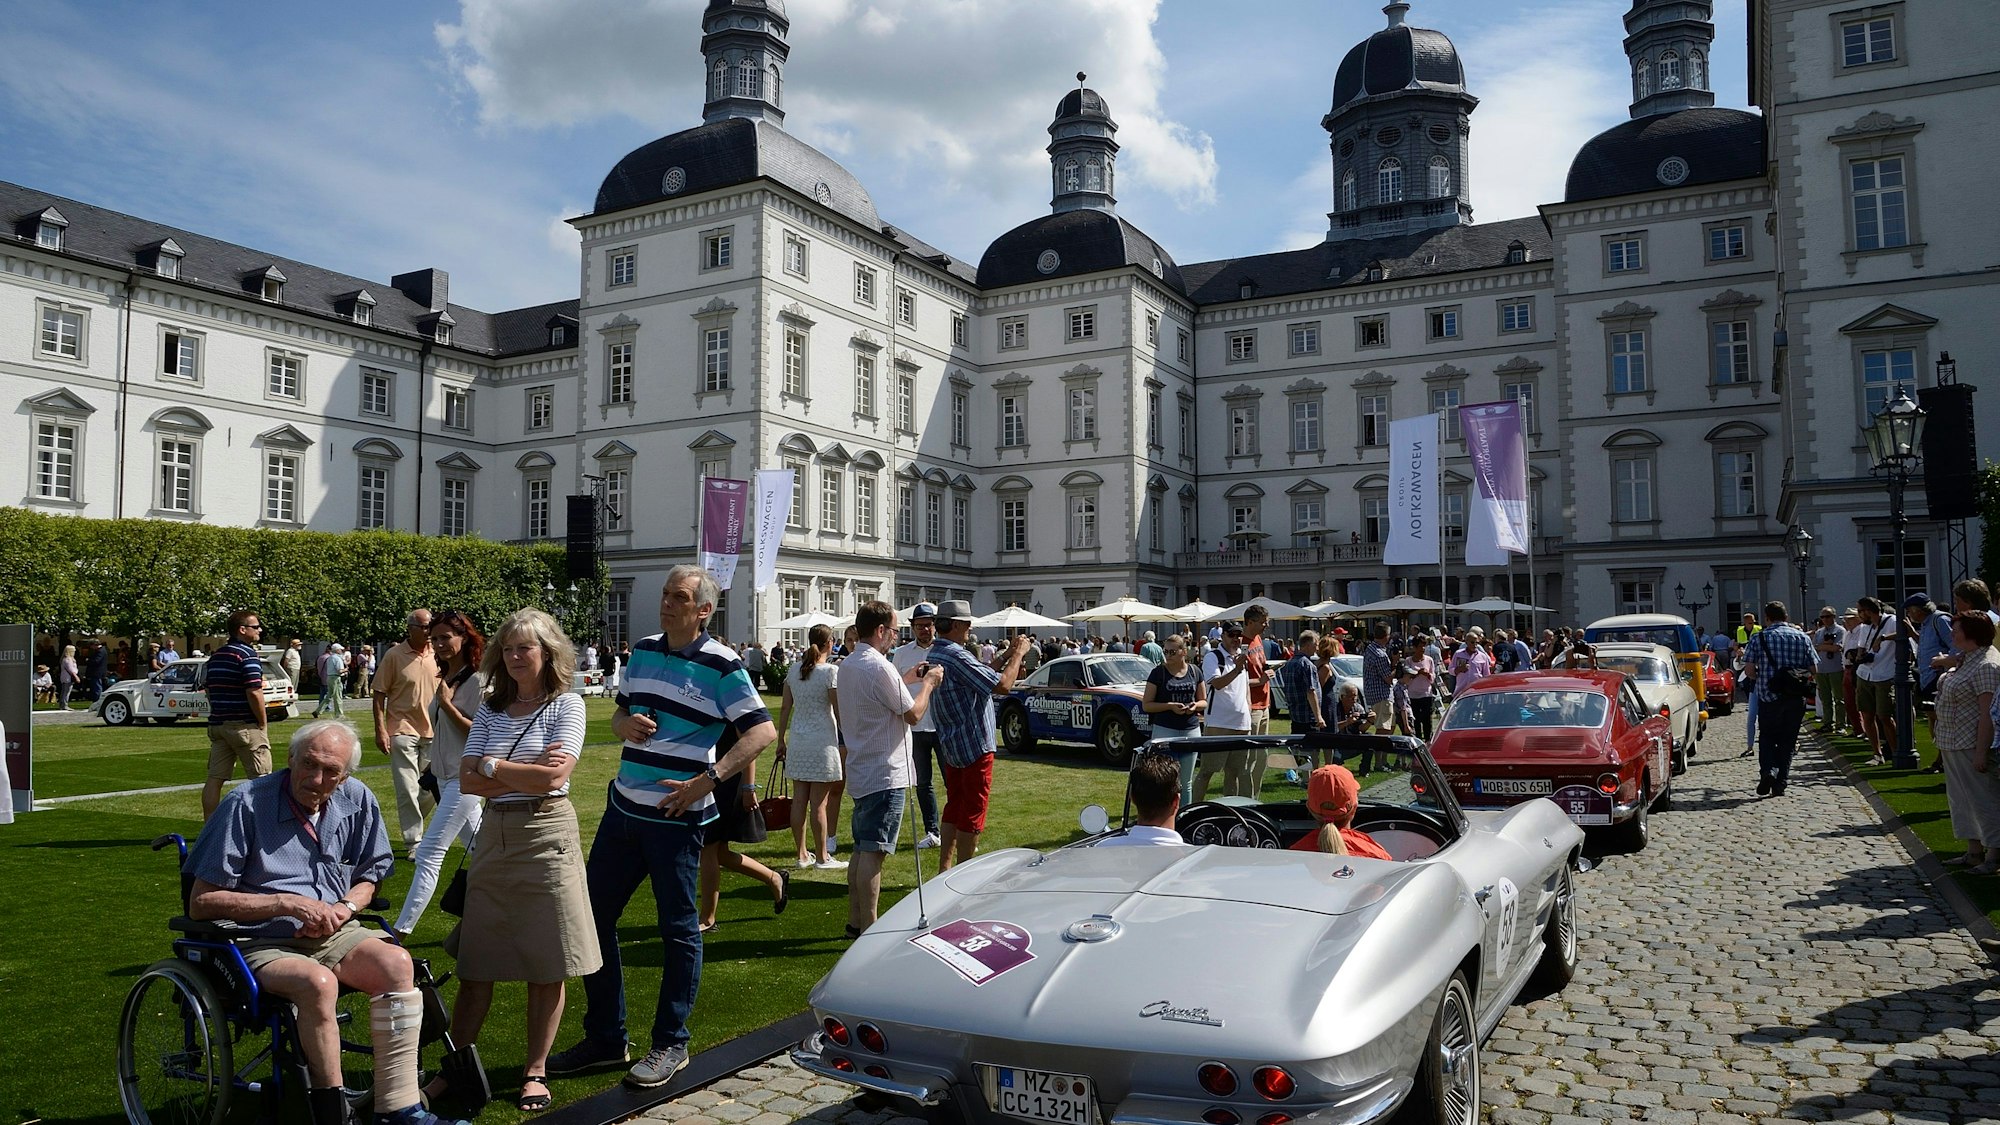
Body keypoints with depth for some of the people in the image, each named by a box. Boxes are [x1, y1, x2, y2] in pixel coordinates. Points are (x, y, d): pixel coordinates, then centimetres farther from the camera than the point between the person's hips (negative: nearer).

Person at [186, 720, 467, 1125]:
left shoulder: (357, 801, 4)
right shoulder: (246, 805, -10)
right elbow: (201, 903, -9)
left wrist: (344, 908, -5)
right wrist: (289, 903, -17)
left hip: (334, 934, 5)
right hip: (261, 943, -4)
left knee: (396, 962, -26)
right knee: (318, 982, -36)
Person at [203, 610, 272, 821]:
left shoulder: (216, 656, 13)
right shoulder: (247, 655, -14)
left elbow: (209, 690, 18)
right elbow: (254, 693, -20)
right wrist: (263, 723, -11)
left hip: (218, 723, 8)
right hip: (245, 725, -8)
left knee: (214, 779, 7)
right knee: (261, 779, 2)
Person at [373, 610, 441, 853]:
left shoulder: (437, 655, 5)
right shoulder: (394, 656, -6)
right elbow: (380, 694, -3)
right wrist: (380, 730, -9)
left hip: (432, 732, 4)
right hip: (402, 731, -4)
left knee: (429, 789, 10)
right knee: (407, 790, -2)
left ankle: (412, 826, 33)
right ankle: (414, 842, 5)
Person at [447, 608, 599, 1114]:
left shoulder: (565, 704, -3)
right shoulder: (491, 709, 10)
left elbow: (552, 778, -14)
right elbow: (467, 781, 1)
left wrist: (492, 766, -5)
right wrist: (527, 774, -10)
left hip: (546, 836, -4)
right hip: (494, 835, 4)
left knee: (547, 968, 3)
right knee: (476, 964, 6)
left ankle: (535, 1071, 17)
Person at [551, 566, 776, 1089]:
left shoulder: (721, 666, -11)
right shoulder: (642, 651, 9)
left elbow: (763, 731, -15)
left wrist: (707, 780, -22)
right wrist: (626, 724, -3)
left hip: (676, 817, -7)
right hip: (623, 807, 7)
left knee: (679, 928, 4)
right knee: (593, 915, 11)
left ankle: (671, 1045, 19)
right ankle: (604, 1037, 25)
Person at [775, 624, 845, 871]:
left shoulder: (794, 671, 7)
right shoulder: (831, 671, -10)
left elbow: (785, 708, 10)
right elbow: (840, 710, -11)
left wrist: (781, 740, 17)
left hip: (797, 740, 6)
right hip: (822, 740, -6)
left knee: (799, 799, 9)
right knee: (819, 802, 0)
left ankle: (802, 855, 17)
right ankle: (823, 857, 7)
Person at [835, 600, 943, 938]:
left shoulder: (847, 666, 11)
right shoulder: (880, 667, -18)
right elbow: (913, 714, -13)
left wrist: (906, 679, 21)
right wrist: (928, 683, 2)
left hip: (860, 771, 10)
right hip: (885, 774, -10)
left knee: (861, 850, 15)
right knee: (873, 853, -7)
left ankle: (855, 922, 22)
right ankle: (869, 931, -4)